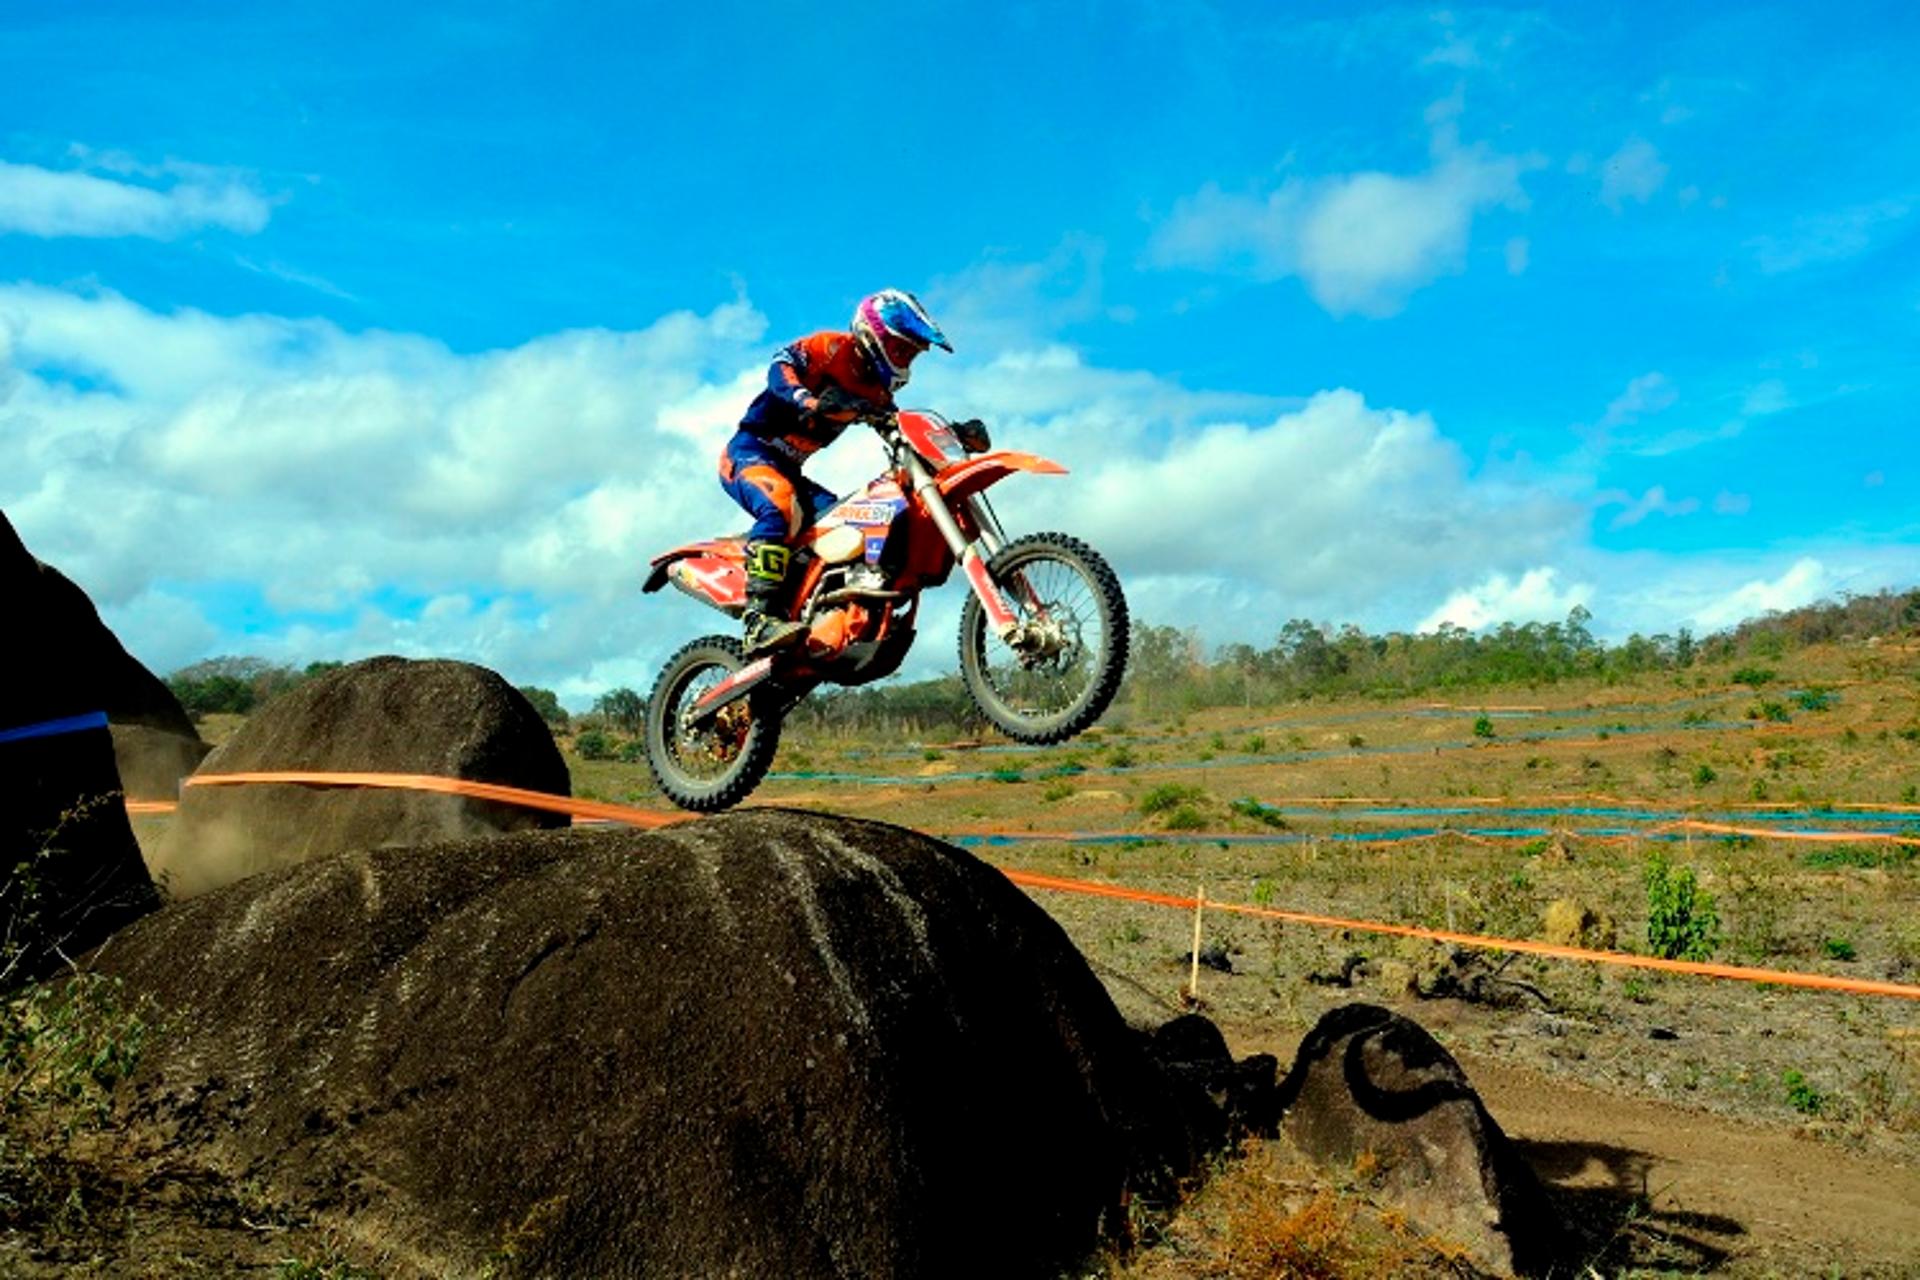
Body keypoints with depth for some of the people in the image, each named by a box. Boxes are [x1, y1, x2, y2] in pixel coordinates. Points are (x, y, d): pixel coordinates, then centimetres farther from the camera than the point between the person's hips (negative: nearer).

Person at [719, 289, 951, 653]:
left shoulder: (876, 392, 15)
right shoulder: (834, 347, -9)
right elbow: (782, 366, -24)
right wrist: (808, 401, -44)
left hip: (789, 469, 9)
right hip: (750, 451, -9)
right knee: (782, 507, -34)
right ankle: (759, 619, -43)